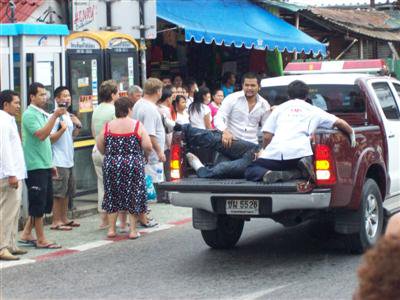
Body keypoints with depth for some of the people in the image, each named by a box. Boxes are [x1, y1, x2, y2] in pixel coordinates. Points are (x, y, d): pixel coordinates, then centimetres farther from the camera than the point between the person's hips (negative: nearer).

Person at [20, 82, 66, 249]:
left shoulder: (42, 115, 17)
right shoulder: (29, 115, -11)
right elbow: (41, 135, -25)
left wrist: (50, 164, 21)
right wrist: (55, 116, -26)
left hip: (44, 166, 9)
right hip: (35, 165, -9)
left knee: (45, 202, 12)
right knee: (38, 203, -3)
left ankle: (26, 234, 20)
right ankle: (41, 240, 2)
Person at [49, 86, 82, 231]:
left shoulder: (69, 116, 13)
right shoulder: (55, 117, -14)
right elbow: (50, 138, -18)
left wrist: (78, 126, 5)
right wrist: (62, 129, -30)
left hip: (69, 160, 9)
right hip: (59, 161, -9)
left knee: (67, 192, 15)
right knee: (58, 192, -5)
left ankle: (64, 218, 24)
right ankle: (56, 221, 0)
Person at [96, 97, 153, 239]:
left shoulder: (108, 126, 1)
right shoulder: (137, 125, -5)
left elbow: (100, 146, 2)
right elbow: (148, 146, -10)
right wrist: (145, 155, 11)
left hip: (112, 165, 2)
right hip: (133, 164, -2)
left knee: (112, 196, 12)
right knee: (133, 195, 7)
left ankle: (111, 229, 14)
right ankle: (133, 230, 7)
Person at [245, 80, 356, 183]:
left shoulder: (279, 108, 24)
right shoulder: (313, 110, 24)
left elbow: (267, 136, 16)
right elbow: (339, 122, 22)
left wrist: (265, 151, 35)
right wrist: (351, 133, 42)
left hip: (275, 153, 1)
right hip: (300, 152, -1)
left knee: (250, 171, 17)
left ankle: (268, 174, -19)